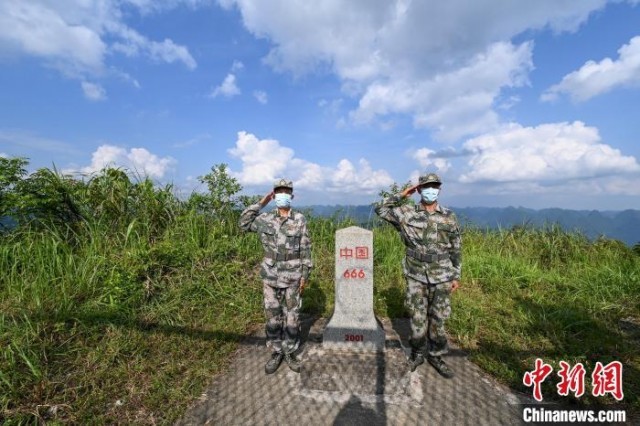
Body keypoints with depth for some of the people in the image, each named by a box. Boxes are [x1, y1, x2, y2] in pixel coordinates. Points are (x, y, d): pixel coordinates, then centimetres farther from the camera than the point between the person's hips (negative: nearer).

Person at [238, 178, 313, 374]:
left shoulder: (300, 219, -4)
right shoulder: (265, 218, 1)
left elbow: (305, 249, -3)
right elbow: (244, 223, 8)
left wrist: (305, 275, -5)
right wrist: (260, 203, 1)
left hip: (293, 276, -1)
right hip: (271, 276, 2)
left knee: (292, 316, 10)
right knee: (272, 316, 12)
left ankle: (290, 352, 29)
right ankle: (276, 352, 30)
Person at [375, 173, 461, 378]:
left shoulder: (449, 217, 2)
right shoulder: (407, 213, -3)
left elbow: (456, 249, 6)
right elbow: (381, 209, -4)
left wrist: (456, 276, 6)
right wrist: (402, 195, -7)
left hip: (441, 277, 1)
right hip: (415, 277, -1)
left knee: (438, 318, 12)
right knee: (418, 318, 11)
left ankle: (436, 355, 32)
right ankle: (417, 354, 31)